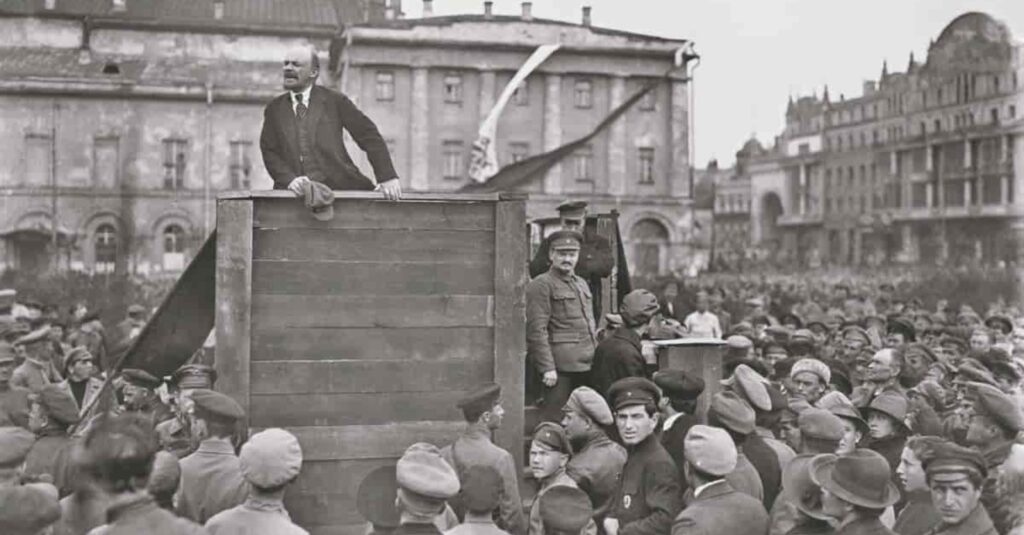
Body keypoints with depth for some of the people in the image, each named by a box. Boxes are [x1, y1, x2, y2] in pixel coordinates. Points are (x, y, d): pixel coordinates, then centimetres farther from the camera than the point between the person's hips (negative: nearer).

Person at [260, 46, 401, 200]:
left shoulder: (335, 101, 9)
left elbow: (370, 137, 5)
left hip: (338, 187, -2)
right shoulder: (274, 109, 16)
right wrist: (289, 179, -12)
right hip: (296, 192, 2)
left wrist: (387, 177, -7)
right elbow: (269, 152, 8)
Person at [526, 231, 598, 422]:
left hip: (586, 366, 8)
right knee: (555, 422, -4)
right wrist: (547, 368, -18)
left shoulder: (581, 284, 18)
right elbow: (536, 330, -14)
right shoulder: (540, 285, -7)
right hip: (561, 367, -8)